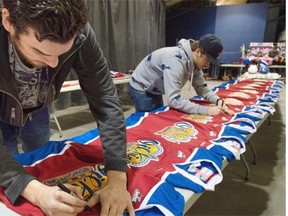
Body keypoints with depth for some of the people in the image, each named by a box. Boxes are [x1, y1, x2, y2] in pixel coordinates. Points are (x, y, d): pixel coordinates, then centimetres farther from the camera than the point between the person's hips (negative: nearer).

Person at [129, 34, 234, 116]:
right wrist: (206, 110, -39)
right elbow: (173, 100, -41)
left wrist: (218, 100, -22)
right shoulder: (176, 60, -36)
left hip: (154, 90, 8)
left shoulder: (194, 61, -11)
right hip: (141, 89, -8)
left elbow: (201, 87, -4)